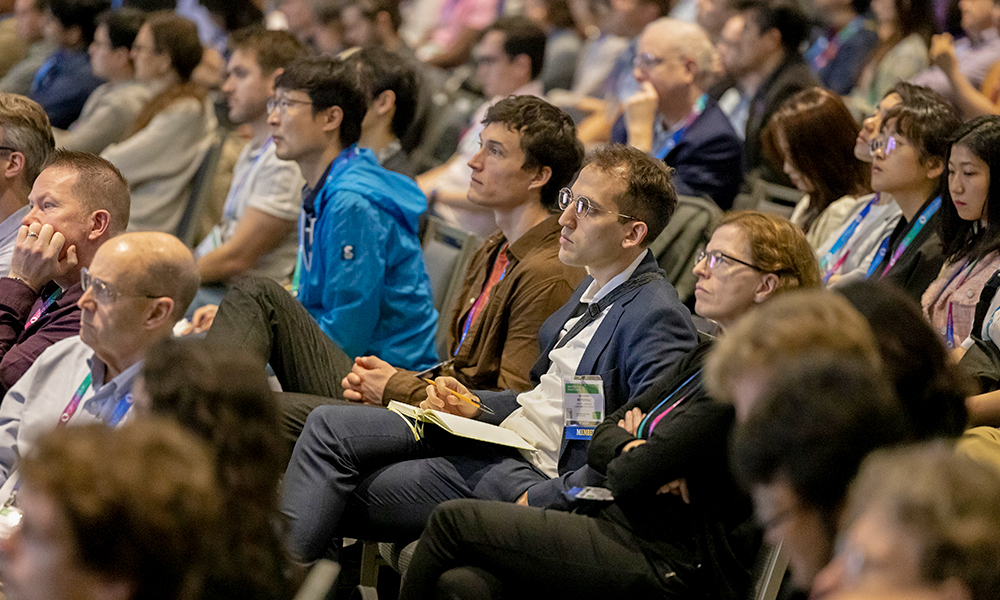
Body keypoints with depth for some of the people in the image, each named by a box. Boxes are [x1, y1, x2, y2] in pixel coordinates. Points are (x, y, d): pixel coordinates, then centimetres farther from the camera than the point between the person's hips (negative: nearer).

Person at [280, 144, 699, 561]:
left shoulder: (657, 319, -18)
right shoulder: (595, 287, 13)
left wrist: (540, 500, -24)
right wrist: (474, 406, 1)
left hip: (531, 477, -9)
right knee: (329, 426, -3)